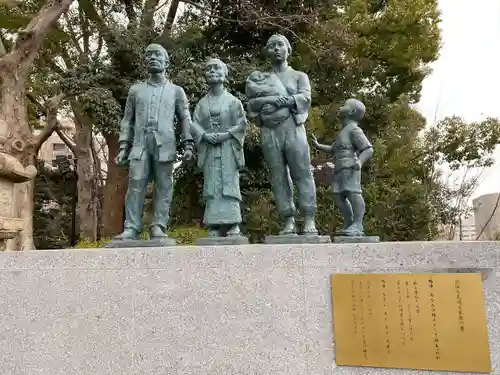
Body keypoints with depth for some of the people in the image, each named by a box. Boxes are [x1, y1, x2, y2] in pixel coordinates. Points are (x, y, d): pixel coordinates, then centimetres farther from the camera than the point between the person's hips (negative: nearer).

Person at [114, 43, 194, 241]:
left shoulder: (176, 91, 15)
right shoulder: (135, 90, 19)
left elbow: (185, 119, 11)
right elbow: (127, 120, 17)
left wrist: (188, 145, -3)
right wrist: (123, 147, 6)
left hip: (164, 145, -1)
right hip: (140, 144, 1)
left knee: (163, 187, -4)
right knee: (136, 185, -8)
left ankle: (159, 228, -1)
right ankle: (131, 228, -7)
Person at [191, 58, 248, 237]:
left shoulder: (233, 100, 9)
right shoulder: (202, 103, 15)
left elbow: (242, 123, 1)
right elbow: (195, 124, 8)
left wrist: (227, 134, -14)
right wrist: (205, 135, -12)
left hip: (228, 148, -2)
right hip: (209, 149, 3)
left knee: (229, 185, -8)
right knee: (212, 187, -2)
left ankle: (233, 226, -8)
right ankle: (215, 226, -2)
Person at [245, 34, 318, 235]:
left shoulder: (299, 75, 18)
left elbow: (305, 98, -1)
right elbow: (251, 104, 7)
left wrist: (279, 103, -12)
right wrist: (271, 99, -11)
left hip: (293, 127, -2)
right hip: (269, 130, 2)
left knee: (302, 173, -9)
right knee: (278, 177, -3)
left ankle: (309, 220, -9)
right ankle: (289, 221, 0)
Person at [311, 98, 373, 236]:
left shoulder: (354, 129, 0)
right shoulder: (344, 131, 30)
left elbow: (368, 149, -9)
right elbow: (333, 150, 39)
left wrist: (360, 161, -26)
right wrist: (318, 146, 29)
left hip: (350, 168, -10)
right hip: (339, 169, 10)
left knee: (353, 193, -16)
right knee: (339, 196, 5)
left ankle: (358, 225, -17)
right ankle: (349, 224, 10)